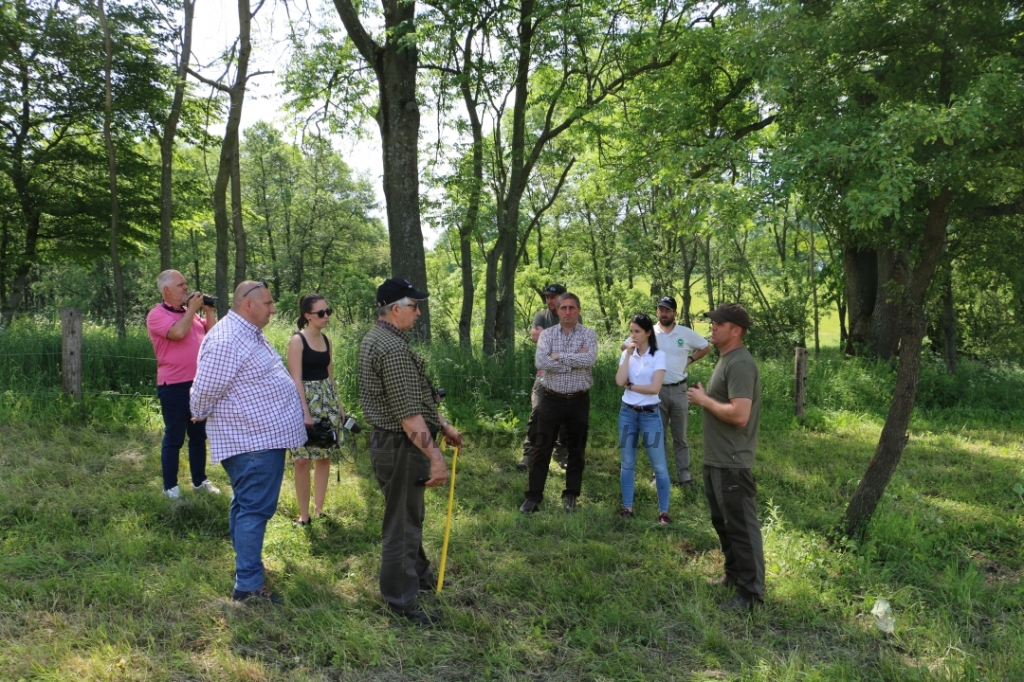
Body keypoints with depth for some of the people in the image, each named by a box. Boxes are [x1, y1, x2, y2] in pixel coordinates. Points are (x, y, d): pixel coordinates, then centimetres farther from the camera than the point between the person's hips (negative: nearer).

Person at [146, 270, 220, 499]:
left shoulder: (191, 313, 14)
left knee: (199, 435, 14)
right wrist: (192, 309, -12)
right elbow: (178, 332, -24)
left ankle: (200, 480, 25)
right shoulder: (157, 314, -7)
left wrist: (209, 310, 6)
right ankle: (170, 487, 12)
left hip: (199, 384, 7)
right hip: (174, 386, -7)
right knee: (174, 438, 2)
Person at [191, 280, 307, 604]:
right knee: (254, 509, -6)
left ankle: (246, 563, 33)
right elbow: (204, 390, -19)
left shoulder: (251, 334, 14)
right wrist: (201, 416, -1)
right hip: (252, 441, -11)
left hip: (264, 436, 11)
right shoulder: (227, 340, -21)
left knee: (246, 505, 20)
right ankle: (248, 584, 0)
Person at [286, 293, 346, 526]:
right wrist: (305, 412, -20)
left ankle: (319, 509, 20)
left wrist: (338, 403, 14)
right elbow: (296, 379, -15)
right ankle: (303, 514, 6)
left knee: (324, 456, 10)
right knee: (303, 459, -4)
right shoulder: (297, 340, -11)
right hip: (305, 399, -6)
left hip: (327, 399, 7)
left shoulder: (326, 340, 9)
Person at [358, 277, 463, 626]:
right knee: (402, 523, 2)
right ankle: (402, 602, 16)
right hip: (401, 446, -11)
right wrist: (436, 457, -23)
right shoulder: (394, 349, -24)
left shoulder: (375, 338, 10)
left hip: (389, 440, 11)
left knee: (410, 515, 25)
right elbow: (409, 414, -26)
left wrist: (443, 424, 18)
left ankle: (418, 574, 44)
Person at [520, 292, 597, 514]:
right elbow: (540, 362, -16)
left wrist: (559, 356, -15)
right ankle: (533, 496, 10)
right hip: (552, 399, 0)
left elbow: (589, 359, -20)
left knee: (576, 450, 10)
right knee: (542, 449, 3)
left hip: (579, 401, 0)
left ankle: (571, 495, 23)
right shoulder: (547, 334, 1)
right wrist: (575, 360, -16)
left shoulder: (588, 334, -1)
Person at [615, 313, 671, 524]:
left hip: (650, 414, -4)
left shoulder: (658, 355, -7)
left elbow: (654, 388, -17)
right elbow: (619, 381, -13)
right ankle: (627, 507, 19)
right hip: (627, 412, 4)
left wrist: (630, 385, -9)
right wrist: (628, 354, -12)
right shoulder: (626, 354, 4)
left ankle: (663, 511, 8)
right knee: (627, 463, 10)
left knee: (659, 465, -1)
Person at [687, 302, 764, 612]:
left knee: (741, 526, -1)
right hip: (716, 459, 11)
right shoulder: (726, 359, 13)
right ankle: (734, 574, 36)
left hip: (732, 463, -11)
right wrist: (704, 397, 8)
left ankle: (751, 592, 8)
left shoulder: (740, 364, -20)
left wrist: (704, 400, -18)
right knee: (723, 522, 21)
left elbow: (739, 414, -29)